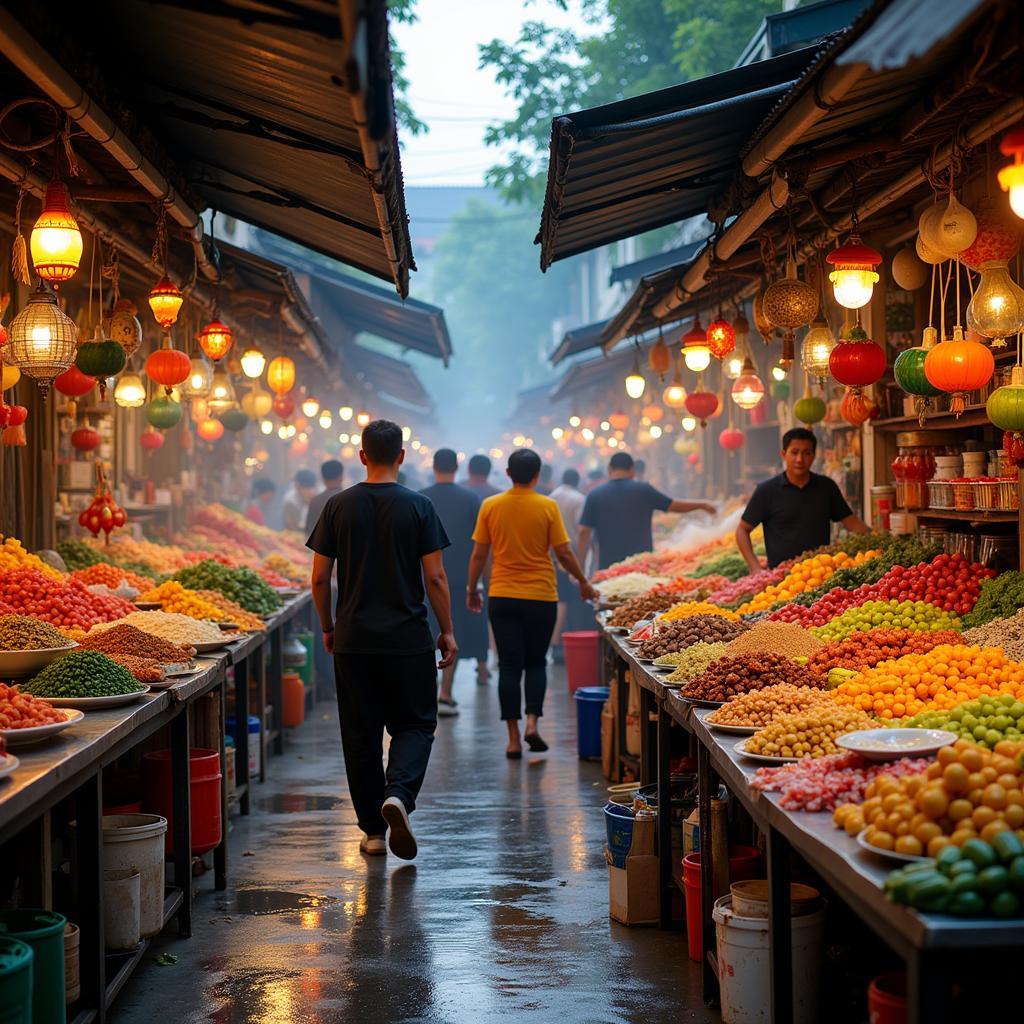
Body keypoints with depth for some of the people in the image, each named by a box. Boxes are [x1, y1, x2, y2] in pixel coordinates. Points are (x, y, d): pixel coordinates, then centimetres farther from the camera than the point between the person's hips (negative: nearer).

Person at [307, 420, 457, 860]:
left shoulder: (338, 506, 1)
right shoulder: (418, 507, -5)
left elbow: (319, 579, 2)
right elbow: (435, 578, -5)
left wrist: (328, 627, 16)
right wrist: (447, 631, 5)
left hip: (352, 640, 2)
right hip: (408, 640, -2)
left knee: (361, 734, 9)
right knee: (414, 724, 10)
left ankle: (373, 829, 13)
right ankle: (399, 794, -16)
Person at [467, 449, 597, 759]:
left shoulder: (490, 506, -2)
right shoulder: (547, 507, -6)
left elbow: (479, 554, 0)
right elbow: (564, 553, -4)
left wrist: (472, 590, 13)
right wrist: (583, 583, 11)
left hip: (502, 597, 1)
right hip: (541, 597, -1)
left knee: (509, 666, 5)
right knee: (536, 663, 15)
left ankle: (514, 738, 4)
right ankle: (532, 722, -2)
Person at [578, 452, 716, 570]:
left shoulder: (595, 496, 2)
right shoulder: (642, 490, 0)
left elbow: (584, 532, -1)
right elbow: (674, 505, 8)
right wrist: (703, 505, 23)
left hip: (608, 565, 1)